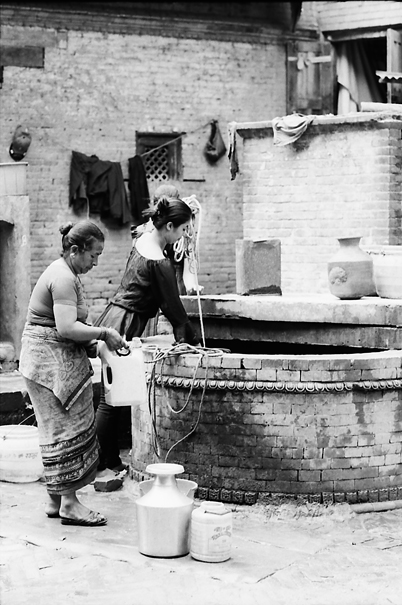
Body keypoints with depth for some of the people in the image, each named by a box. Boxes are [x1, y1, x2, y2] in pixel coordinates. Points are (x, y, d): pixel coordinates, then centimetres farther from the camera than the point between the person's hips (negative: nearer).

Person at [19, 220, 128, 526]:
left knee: (58, 430, 13)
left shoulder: (64, 273, 15)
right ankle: (69, 503, 0)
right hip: (52, 361, -11)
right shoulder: (63, 278, -18)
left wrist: (88, 342, 8)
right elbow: (66, 328, -27)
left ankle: (55, 500, 19)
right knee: (66, 429, -6)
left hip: (55, 360, 11)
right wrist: (104, 333, -18)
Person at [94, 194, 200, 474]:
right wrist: (194, 340, 1)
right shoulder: (160, 263, -19)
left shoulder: (142, 238, 6)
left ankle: (110, 458, 17)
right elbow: (173, 308, -11)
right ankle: (106, 462, 8)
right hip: (123, 327, -9)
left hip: (112, 319, 9)